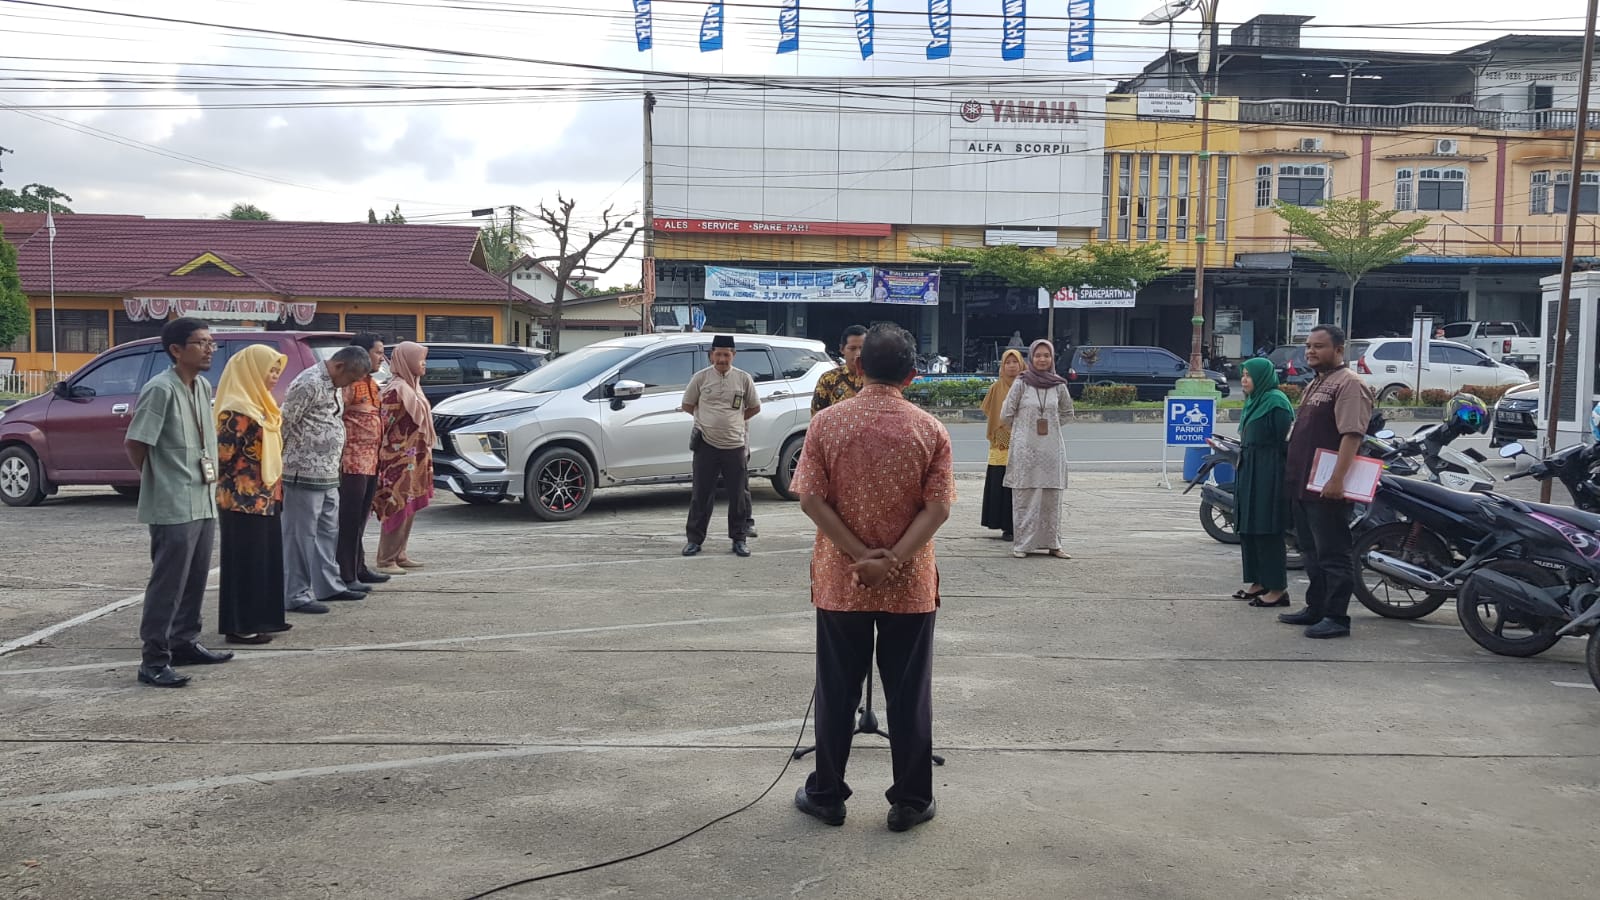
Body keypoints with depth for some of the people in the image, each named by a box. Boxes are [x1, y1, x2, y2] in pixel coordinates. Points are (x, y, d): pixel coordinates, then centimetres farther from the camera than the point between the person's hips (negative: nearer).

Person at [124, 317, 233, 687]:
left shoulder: (203, 387, 10)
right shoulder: (160, 389, -15)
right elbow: (134, 444, -14)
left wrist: (210, 481, 12)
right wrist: (158, 481, 0)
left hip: (204, 503, 8)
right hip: (173, 507, -8)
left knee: (195, 580, 16)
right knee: (168, 583, -4)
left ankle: (184, 643, 28)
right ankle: (154, 660, 2)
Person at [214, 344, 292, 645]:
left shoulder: (260, 405, 13)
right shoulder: (237, 410, -17)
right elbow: (223, 455, -20)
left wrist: (275, 490, 16)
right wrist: (236, 490, -12)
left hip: (264, 498, 9)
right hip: (244, 501, -9)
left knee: (266, 558, 14)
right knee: (245, 561, -3)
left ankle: (262, 618, 24)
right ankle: (240, 626, 4)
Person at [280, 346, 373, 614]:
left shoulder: (331, 385, 15)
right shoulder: (309, 383, -16)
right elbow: (284, 423, -16)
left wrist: (334, 466, 16)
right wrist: (280, 464, -9)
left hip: (328, 475, 10)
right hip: (305, 474, -10)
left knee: (328, 532, 16)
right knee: (301, 536, -3)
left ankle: (328, 585, 27)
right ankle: (296, 595, 3)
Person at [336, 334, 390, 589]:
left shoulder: (372, 384, 17)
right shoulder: (349, 383, -13)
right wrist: (339, 456, -21)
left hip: (371, 462, 9)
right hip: (354, 461, -9)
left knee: (361, 519, 16)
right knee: (349, 520, -4)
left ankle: (359, 569, 24)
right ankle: (346, 575, 0)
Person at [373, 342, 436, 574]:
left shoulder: (413, 386, 15)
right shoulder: (396, 390, -14)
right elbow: (385, 426, -16)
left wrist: (425, 457, 19)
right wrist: (385, 458, -18)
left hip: (415, 460, 9)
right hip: (400, 460, -9)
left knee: (409, 510, 12)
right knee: (398, 509, -7)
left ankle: (399, 555, 19)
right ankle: (385, 560, -3)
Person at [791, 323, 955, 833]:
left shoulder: (827, 423, -5)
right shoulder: (930, 431, -5)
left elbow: (811, 500, -10)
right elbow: (937, 508, -11)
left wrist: (861, 556, -12)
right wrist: (892, 561, -14)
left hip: (840, 581, 0)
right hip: (910, 585, 0)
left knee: (837, 693, 11)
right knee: (909, 694, 10)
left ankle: (826, 796, 21)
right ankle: (910, 801, 18)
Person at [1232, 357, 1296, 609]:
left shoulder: (1275, 402, -13)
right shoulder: (1254, 400, 16)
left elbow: (1285, 441, -17)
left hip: (1268, 476, -10)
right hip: (1249, 473, 10)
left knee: (1267, 531, -7)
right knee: (1248, 529, 12)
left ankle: (1277, 588, -1)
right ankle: (1259, 582, 20)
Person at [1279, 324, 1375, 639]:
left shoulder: (1349, 384, -12)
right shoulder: (1315, 384, 20)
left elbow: (1352, 435, -22)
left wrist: (1337, 479, -28)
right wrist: (1293, 473, 22)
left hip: (1327, 489, -10)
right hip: (1303, 484, 10)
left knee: (1332, 555, -5)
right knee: (1312, 553, 17)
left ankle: (1336, 617, 0)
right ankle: (1316, 608, 26)